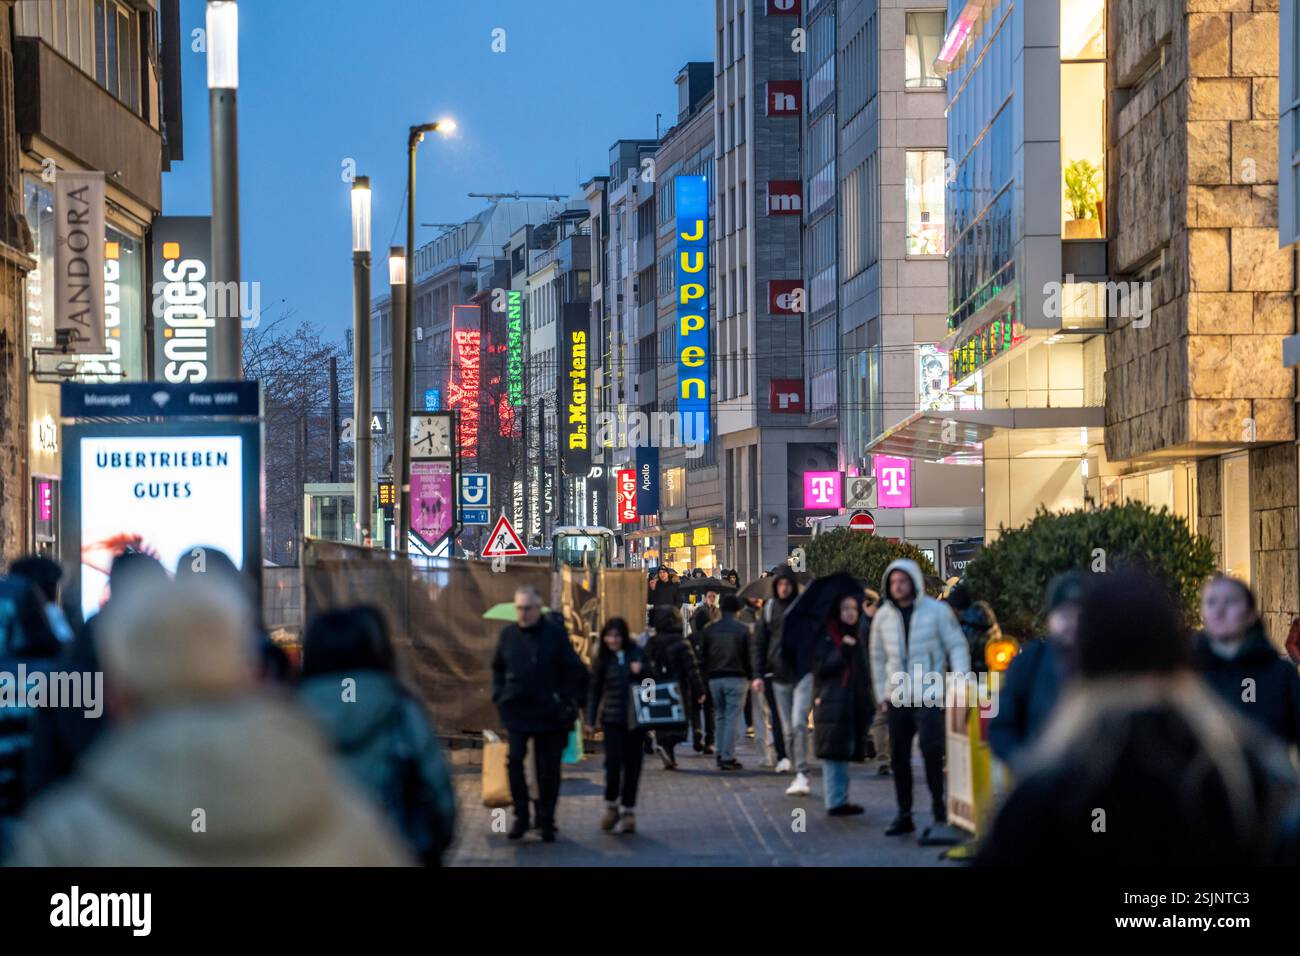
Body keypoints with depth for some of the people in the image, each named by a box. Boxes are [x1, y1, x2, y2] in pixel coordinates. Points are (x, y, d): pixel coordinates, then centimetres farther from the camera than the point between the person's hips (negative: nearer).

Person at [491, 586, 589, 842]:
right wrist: (499, 694, 8)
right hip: (516, 711, 2)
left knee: (548, 770, 5)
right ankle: (521, 817, 4)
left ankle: (546, 821, 16)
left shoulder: (555, 633, -5)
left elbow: (576, 671, -3)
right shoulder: (508, 634, 4)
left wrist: (570, 701, -8)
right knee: (514, 761, -8)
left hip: (549, 713, -2)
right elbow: (498, 667, 19)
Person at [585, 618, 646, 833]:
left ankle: (629, 811, 13)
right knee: (613, 763, -10)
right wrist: (591, 720, 4)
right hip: (612, 719, -1)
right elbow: (594, 691, 8)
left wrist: (641, 670, -10)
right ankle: (611, 807, 9)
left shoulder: (637, 654, 4)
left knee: (632, 765, 3)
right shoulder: (602, 659, 3)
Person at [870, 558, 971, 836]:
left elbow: (957, 645, 0)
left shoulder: (937, 610, -3)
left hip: (929, 696, -4)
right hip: (897, 698, 4)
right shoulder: (883, 616, 9)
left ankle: (938, 801, -4)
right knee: (898, 757, 5)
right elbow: (878, 657, 17)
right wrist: (881, 694, 14)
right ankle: (904, 815, 14)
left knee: (931, 746, -20)